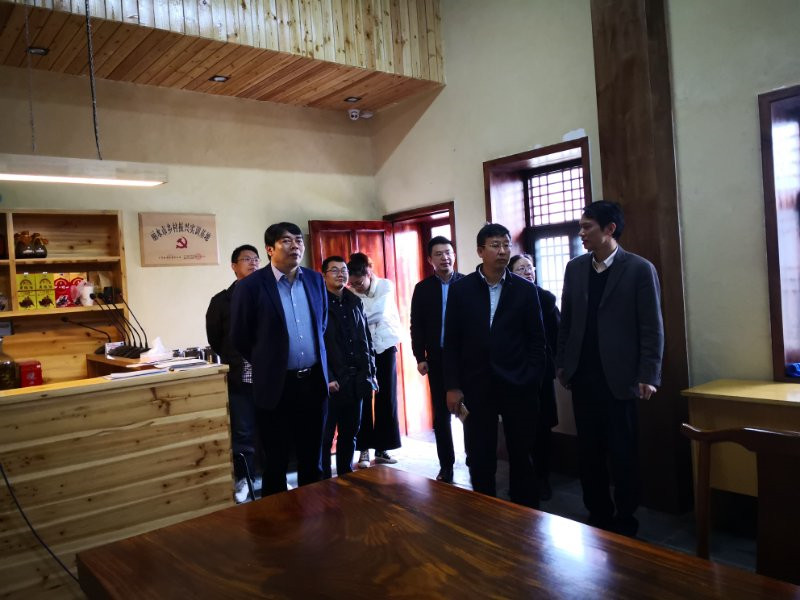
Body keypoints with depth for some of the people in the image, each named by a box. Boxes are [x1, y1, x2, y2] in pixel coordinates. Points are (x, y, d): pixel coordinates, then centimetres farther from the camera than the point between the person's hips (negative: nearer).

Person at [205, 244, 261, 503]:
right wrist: (235, 360, 11)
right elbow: (214, 339, 10)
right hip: (238, 378, 0)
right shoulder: (221, 301, 3)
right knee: (242, 432, 6)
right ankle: (243, 480, 21)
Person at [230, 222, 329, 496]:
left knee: (312, 456, 16)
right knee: (276, 461, 9)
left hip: (314, 381, 4)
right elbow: (239, 337, -2)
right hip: (276, 385, -4)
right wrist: (267, 364, 8)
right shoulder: (250, 286, -9)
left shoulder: (315, 280, 5)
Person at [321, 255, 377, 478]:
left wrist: (370, 373, 9)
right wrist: (327, 378, -16)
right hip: (332, 382, -6)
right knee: (325, 436, 1)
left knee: (350, 433, 14)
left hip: (356, 380, 6)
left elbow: (366, 339, 15)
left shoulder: (355, 302, 14)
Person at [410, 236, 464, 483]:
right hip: (437, 358, 1)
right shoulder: (423, 288, 5)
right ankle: (446, 465, 19)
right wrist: (420, 357, -3)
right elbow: (416, 326, 4)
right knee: (441, 415, 8)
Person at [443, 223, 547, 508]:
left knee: (522, 457, 11)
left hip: (518, 387, 0)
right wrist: (452, 386, -3)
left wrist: (532, 381, -4)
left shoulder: (525, 289, 2)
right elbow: (451, 341, 1)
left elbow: (537, 340, 4)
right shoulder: (461, 289, 1)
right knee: (480, 460, 7)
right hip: (477, 386, 0)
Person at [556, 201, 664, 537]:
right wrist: (561, 363, 8)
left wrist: (648, 375, -11)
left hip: (619, 377, -4)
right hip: (582, 376, 4)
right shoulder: (575, 268, 9)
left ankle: (624, 522, 20)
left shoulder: (640, 269, -5)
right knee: (588, 451, 10)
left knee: (623, 453, 6)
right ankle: (598, 516, 24)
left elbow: (652, 328, -6)